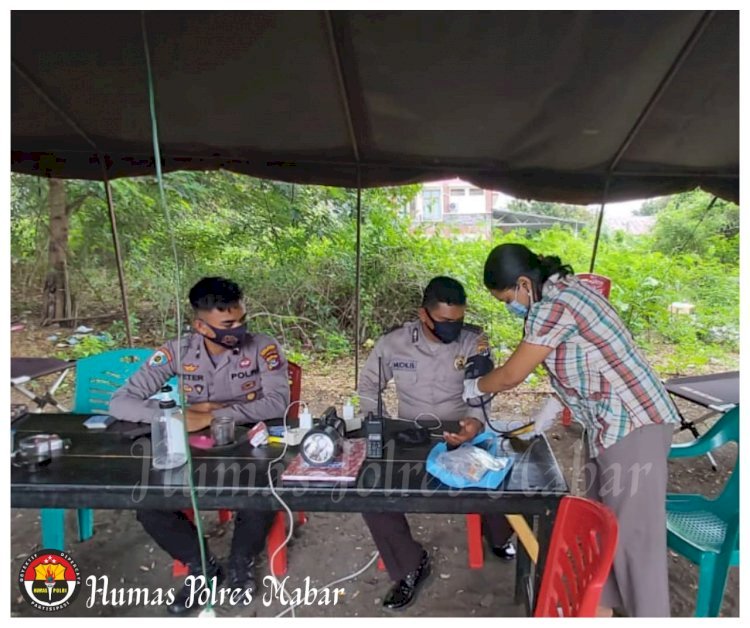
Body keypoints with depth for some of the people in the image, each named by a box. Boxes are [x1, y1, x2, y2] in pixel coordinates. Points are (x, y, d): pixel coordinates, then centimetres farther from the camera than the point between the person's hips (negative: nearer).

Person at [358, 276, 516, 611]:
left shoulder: (474, 342, -8)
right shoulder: (393, 342, -6)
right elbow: (368, 385, 6)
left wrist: (477, 420, -36)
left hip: (461, 435, 0)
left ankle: (498, 535, 18)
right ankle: (410, 564, 4)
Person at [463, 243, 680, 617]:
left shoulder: (551, 308, -21)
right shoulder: (564, 291, 10)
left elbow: (511, 376, -13)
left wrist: (472, 387, 6)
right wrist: (543, 418, 14)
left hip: (632, 427, -10)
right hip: (613, 425, 10)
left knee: (632, 536, -1)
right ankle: (601, 608, 33)